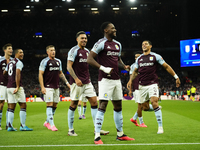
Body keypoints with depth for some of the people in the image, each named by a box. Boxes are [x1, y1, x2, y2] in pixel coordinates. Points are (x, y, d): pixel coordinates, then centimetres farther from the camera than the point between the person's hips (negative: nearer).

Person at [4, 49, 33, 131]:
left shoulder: (10, 62, 17)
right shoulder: (19, 62, -7)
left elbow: (4, 73, 25)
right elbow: (17, 74, -18)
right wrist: (17, 87, -20)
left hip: (9, 87, 7)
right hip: (16, 87, -7)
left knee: (11, 107, 8)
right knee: (23, 106, 0)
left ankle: (10, 126, 3)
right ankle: (22, 126, -2)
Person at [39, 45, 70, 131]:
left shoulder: (58, 61, 15)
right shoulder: (45, 61, -5)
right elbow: (40, 74, -8)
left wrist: (67, 83, 17)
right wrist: (42, 87, -16)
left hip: (56, 87, 7)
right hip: (48, 87, -7)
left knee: (55, 106, 8)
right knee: (49, 105, -10)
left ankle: (47, 122, 22)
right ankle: (52, 125, -10)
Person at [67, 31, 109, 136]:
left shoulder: (87, 51, 16)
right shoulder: (74, 51, -6)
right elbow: (69, 66, -12)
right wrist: (76, 79, -21)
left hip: (87, 82, 7)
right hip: (77, 82, -7)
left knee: (94, 102, 0)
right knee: (73, 105, -1)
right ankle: (70, 130, 9)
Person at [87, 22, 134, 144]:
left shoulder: (118, 44, 15)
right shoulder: (101, 43, -10)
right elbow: (89, 59, -14)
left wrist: (124, 66, 8)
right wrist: (104, 68, -22)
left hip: (116, 79, 8)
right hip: (105, 79, -8)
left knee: (118, 107, 13)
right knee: (102, 107, -12)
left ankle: (120, 134, 24)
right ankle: (97, 137, -10)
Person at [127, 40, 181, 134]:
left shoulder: (155, 56, 1)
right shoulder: (139, 59, 13)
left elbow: (166, 67, 4)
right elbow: (135, 71, 23)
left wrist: (176, 77, -1)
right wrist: (131, 80, 7)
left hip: (152, 84, -5)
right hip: (142, 86, 5)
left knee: (154, 102, -23)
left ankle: (160, 126, -18)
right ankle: (157, 108, 37)